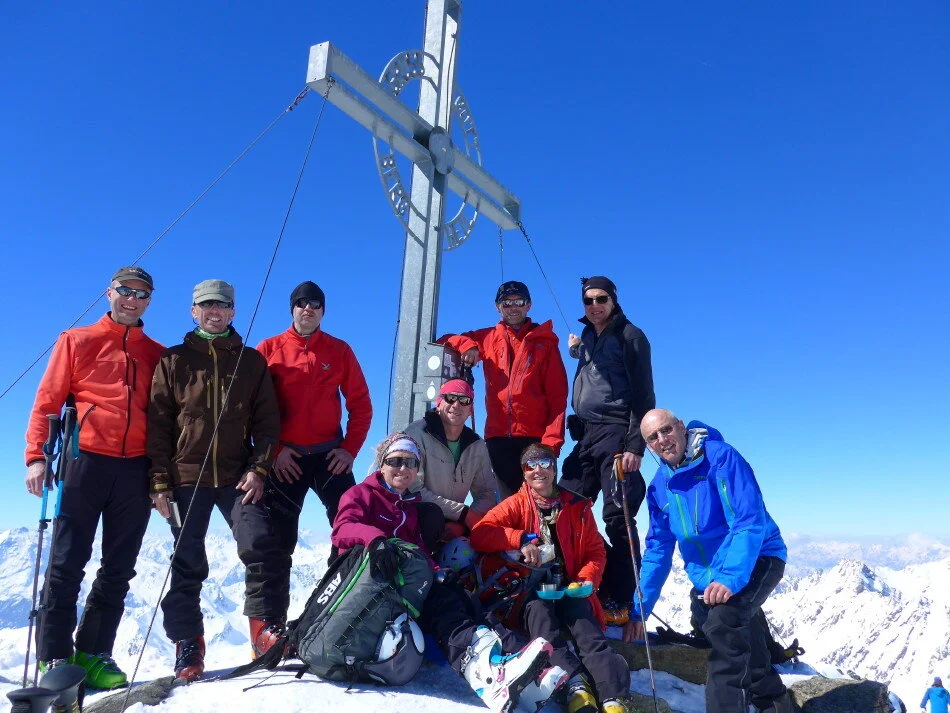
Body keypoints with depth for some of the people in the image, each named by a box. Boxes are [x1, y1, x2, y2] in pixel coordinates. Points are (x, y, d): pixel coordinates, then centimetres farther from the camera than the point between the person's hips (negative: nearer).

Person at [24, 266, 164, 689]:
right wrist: (36, 456, -8)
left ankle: (93, 654, 15)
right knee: (67, 563, -2)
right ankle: (54, 657, 7)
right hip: (86, 460, -2)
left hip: (137, 469, 3)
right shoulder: (76, 341, 10)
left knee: (118, 569, 5)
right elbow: (47, 401, 4)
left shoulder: (158, 355, 15)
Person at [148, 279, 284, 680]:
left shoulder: (252, 362, 10)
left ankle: (266, 626, -2)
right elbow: (158, 424, 4)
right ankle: (188, 645, 16)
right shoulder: (174, 361, 8)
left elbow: (267, 420, 7)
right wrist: (160, 481, -3)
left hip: (238, 477, 0)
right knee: (187, 564, 4)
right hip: (187, 477, 0)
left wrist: (258, 468, -5)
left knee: (261, 545, -15)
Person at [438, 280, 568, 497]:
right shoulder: (487, 338, 15)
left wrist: (552, 439, -10)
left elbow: (557, 394, 2)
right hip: (498, 437, 2)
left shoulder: (544, 341, 9)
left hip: (536, 437, -2)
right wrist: (466, 344, -4)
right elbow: (444, 341, 18)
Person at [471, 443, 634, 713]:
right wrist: (522, 539, -22)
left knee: (589, 633, -27)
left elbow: (596, 552, 14)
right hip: (530, 589, -2)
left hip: (568, 588, 2)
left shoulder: (577, 506, 12)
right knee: (539, 609, -35)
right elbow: (480, 534, -9)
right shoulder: (515, 504, 6)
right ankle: (575, 684, -49)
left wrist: (586, 579, -7)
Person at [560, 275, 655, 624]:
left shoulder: (629, 336, -2)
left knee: (617, 517, -8)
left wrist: (636, 446, -16)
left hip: (616, 432, -7)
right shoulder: (586, 337, 18)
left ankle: (620, 601, 0)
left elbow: (642, 393, -9)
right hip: (586, 434, 7)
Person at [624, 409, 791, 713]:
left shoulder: (720, 457, -18)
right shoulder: (659, 486, 1)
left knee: (723, 623, -29)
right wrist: (639, 609, 4)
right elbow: (658, 550, 7)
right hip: (707, 575, 7)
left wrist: (730, 577, -36)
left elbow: (749, 521, -25)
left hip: (756, 559, -6)